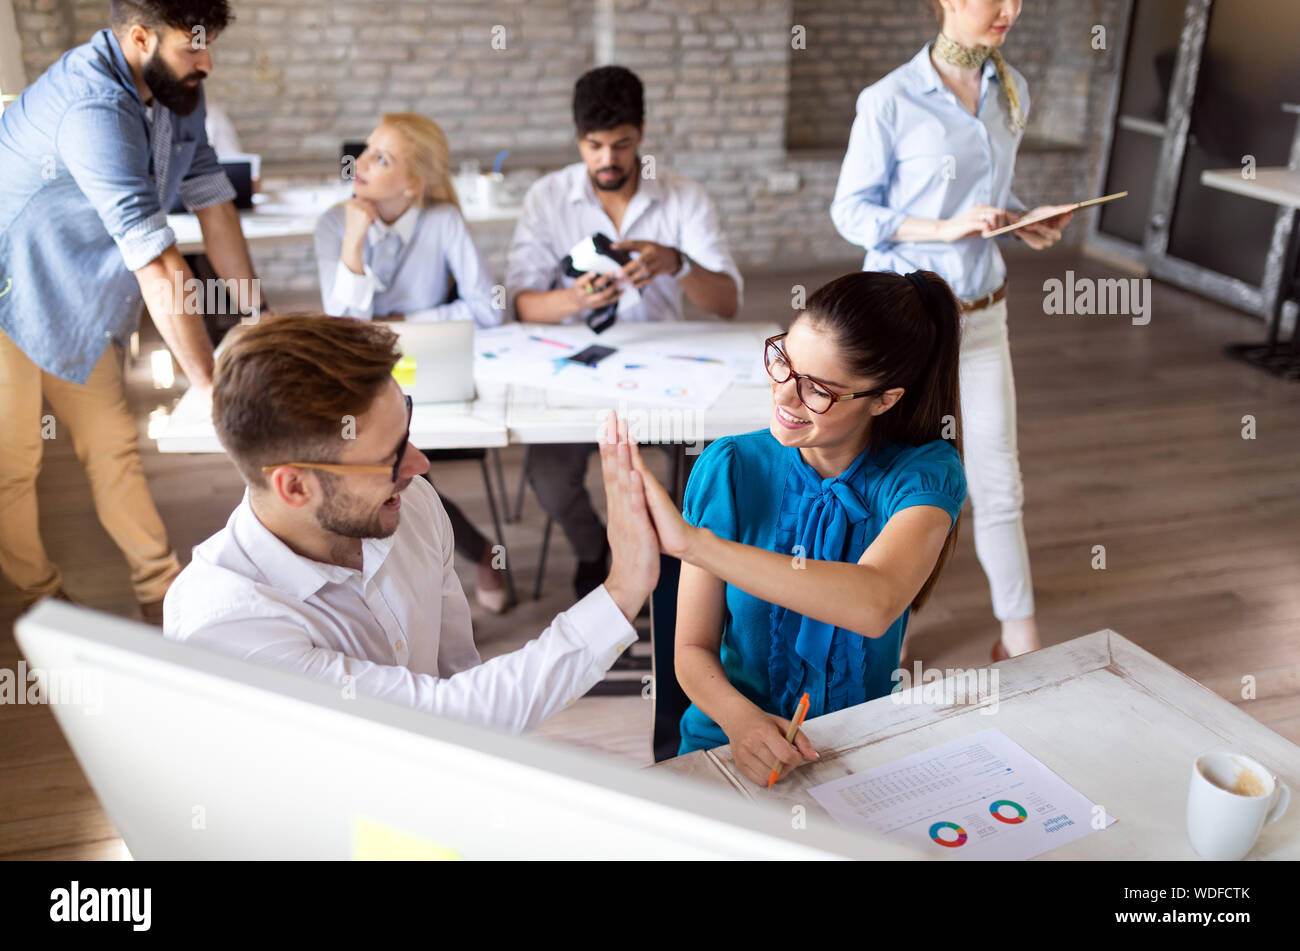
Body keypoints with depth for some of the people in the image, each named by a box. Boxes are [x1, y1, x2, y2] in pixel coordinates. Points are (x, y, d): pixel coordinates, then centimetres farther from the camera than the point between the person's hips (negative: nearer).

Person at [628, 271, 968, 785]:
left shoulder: (925, 472, -12)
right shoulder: (730, 468, -9)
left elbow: (875, 606, -32)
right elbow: (693, 649, -6)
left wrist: (690, 541, -38)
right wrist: (740, 718, -28)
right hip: (730, 744, -2)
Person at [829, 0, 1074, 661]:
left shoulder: (1012, 92, 5)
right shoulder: (889, 101, -13)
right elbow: (851, 211, -10)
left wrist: (1024, 222, -5)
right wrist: (946, 228, -21)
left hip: (982, 315, 5)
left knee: (999, 482, 8)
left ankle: (1020, 637, 23)